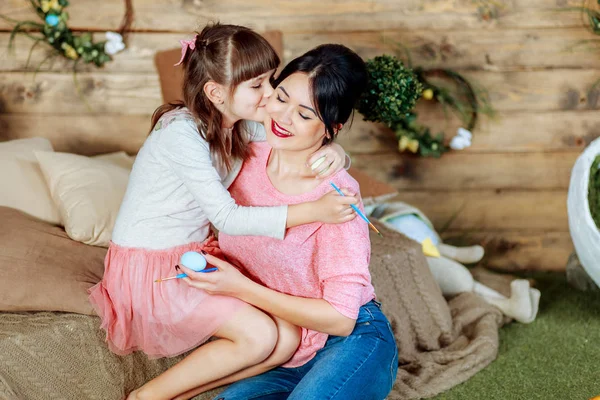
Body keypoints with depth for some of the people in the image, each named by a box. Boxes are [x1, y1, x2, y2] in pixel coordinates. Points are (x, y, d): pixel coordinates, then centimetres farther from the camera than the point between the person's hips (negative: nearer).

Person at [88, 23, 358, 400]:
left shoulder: (244, 128, 0)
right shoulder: (182, 133, -24)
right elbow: (226, 218, -28)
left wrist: (330, 153, -18)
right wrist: (313, 211, -34)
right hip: (150, 269, -8)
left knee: (289, 339, -8)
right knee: (260, 336, -23)